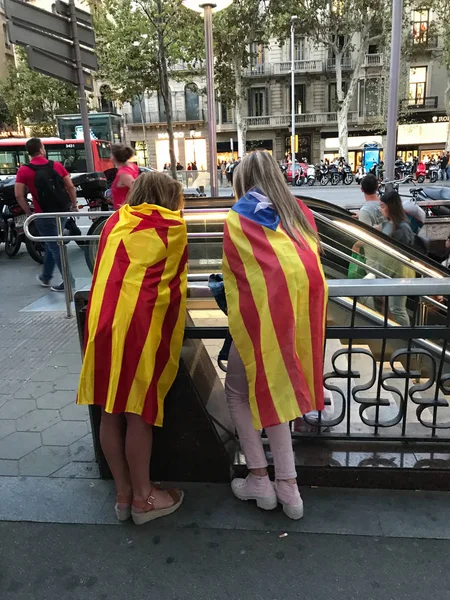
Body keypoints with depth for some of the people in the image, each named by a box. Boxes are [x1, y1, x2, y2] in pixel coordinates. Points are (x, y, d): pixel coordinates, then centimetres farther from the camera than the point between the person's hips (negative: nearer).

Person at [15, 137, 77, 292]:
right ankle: (46, 277, 30)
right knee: (51, 244, 19)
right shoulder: (57, 165, 2)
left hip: (45, 214, -4)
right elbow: (71, 187, 0)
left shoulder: (24, 171, -6)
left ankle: (68, 280, 6)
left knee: (55, 247, 4)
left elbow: (19, 195, -11)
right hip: (62, 211, 4)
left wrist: (29, 212, 0)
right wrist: (74, 205, 10)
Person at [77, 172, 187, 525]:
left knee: (111, 413, 11)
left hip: (104, 323, 5)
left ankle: (123, 492, 27)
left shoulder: (114, 224, 15)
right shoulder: (173, 227, 3)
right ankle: (143, 497, 19)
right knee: (139, 413, 4)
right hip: (142, 326, -5)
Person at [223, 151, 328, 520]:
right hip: (301, 308, 5)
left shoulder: (236, 219, 3)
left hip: (262, 312, -5)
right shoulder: (300, 212, 14)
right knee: (274, 391, 17)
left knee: (238, 393, 15)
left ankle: (259, 481, 16)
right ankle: (287, 486, 20)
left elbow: (233, 272, 10)